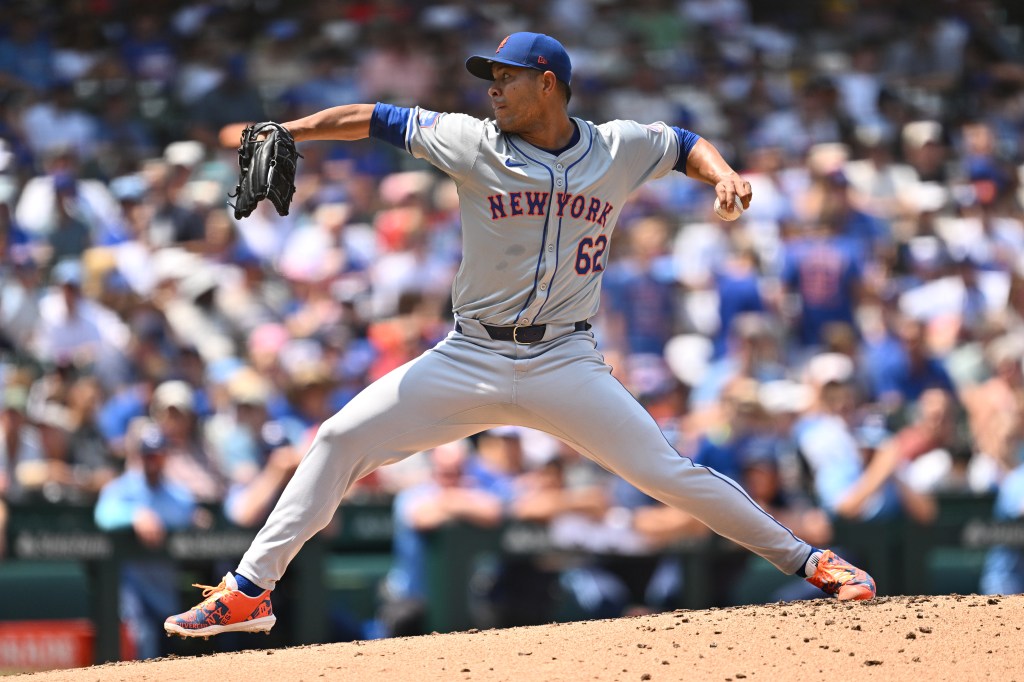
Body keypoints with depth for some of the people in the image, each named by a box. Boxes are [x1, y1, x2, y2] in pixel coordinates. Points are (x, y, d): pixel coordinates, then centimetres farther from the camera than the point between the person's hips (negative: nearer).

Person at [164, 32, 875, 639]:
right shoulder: (475, 143, -3)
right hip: (469, 359, 1)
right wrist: (281, 132, -12)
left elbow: (685, 143, 16)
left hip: (564, 364, -1)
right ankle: (249, 591, -2)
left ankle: (805, 558, 6)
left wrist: (723, 176, -5)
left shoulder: (621, 149, 0)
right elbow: (374, 119, -2)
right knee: (340, 439, -8)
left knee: (667, 471, -10)